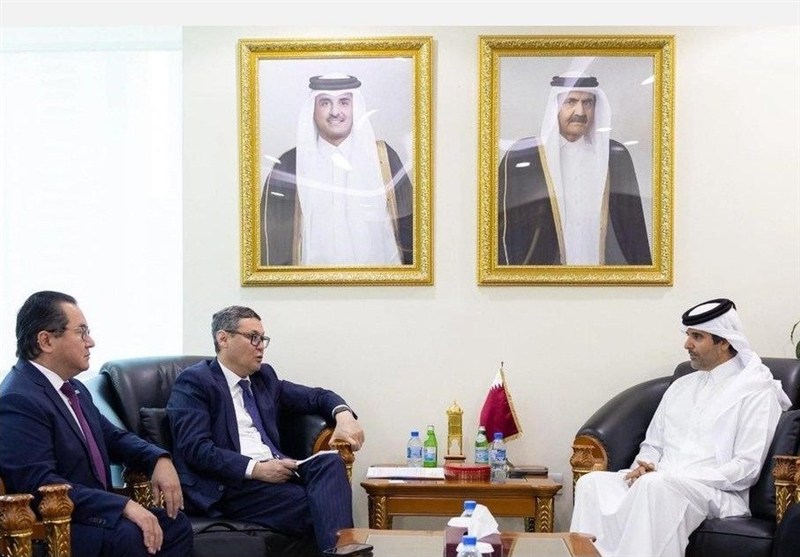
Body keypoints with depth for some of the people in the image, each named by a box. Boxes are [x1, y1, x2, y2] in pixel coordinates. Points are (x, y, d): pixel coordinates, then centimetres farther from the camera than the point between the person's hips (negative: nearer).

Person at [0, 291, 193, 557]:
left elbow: (112, 436, 21)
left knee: (175, 524, 4)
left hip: (95, 511, 10)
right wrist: (124, 505, -31)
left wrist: (159, 459, -1)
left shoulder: (73, 388, 12)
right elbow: (39, 483, -28)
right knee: (131, 535, -30)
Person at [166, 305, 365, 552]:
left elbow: (317, 396, 25)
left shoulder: (264, 376, 21)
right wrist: (255, 468, -21)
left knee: (329, 462, -26)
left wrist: (343, 416, 1)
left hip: (274, 471, 7)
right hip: (229, 484, -7)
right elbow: (196, 449, -12)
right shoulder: (194, 382, -1)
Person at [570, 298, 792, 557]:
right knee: (593, 482, -21)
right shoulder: (681, 386, 22)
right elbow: (653, 444, 24)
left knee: (654, 486, -38)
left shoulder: (756, 392, 0)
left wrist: (679, 478, -16)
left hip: (718, 495, -6)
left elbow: (747, 469, -9)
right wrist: (644, 466, -2)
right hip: (660, 484, 6)